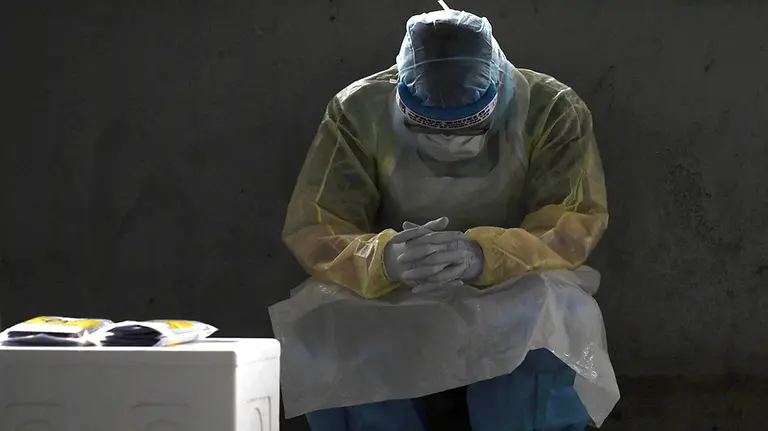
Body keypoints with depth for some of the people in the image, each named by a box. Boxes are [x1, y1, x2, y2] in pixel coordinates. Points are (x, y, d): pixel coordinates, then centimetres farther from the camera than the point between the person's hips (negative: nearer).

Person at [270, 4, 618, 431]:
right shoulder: (359, 111, -13)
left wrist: (483, 256, -42)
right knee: (321, 333, -31)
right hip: (388, 298, 1)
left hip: (513, 291, -1)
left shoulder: (551, 110, -14)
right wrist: (384, 259, -41)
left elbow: (577, 224, -21)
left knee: (543, 332, -36)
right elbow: (312, 231, -17)